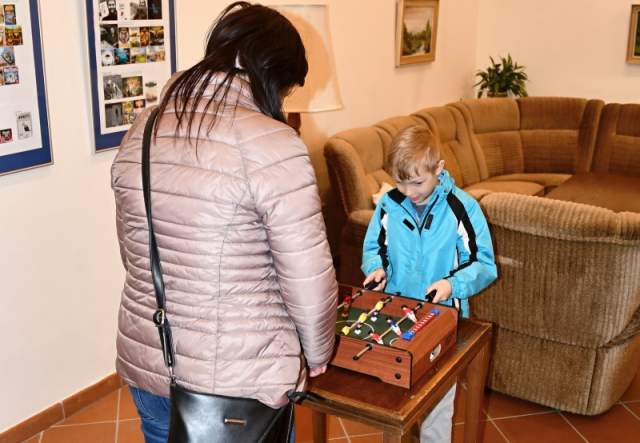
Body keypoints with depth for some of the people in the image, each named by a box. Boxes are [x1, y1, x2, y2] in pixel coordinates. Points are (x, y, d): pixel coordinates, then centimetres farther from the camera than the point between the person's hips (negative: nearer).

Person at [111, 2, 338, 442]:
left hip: (145, 364, 6)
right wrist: (317, 354, 1)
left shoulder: (140, 133, -1)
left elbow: (134, 255, 10)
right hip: (240, 379, -5)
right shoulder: (272, 145, -21)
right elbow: (310, 282, -18)